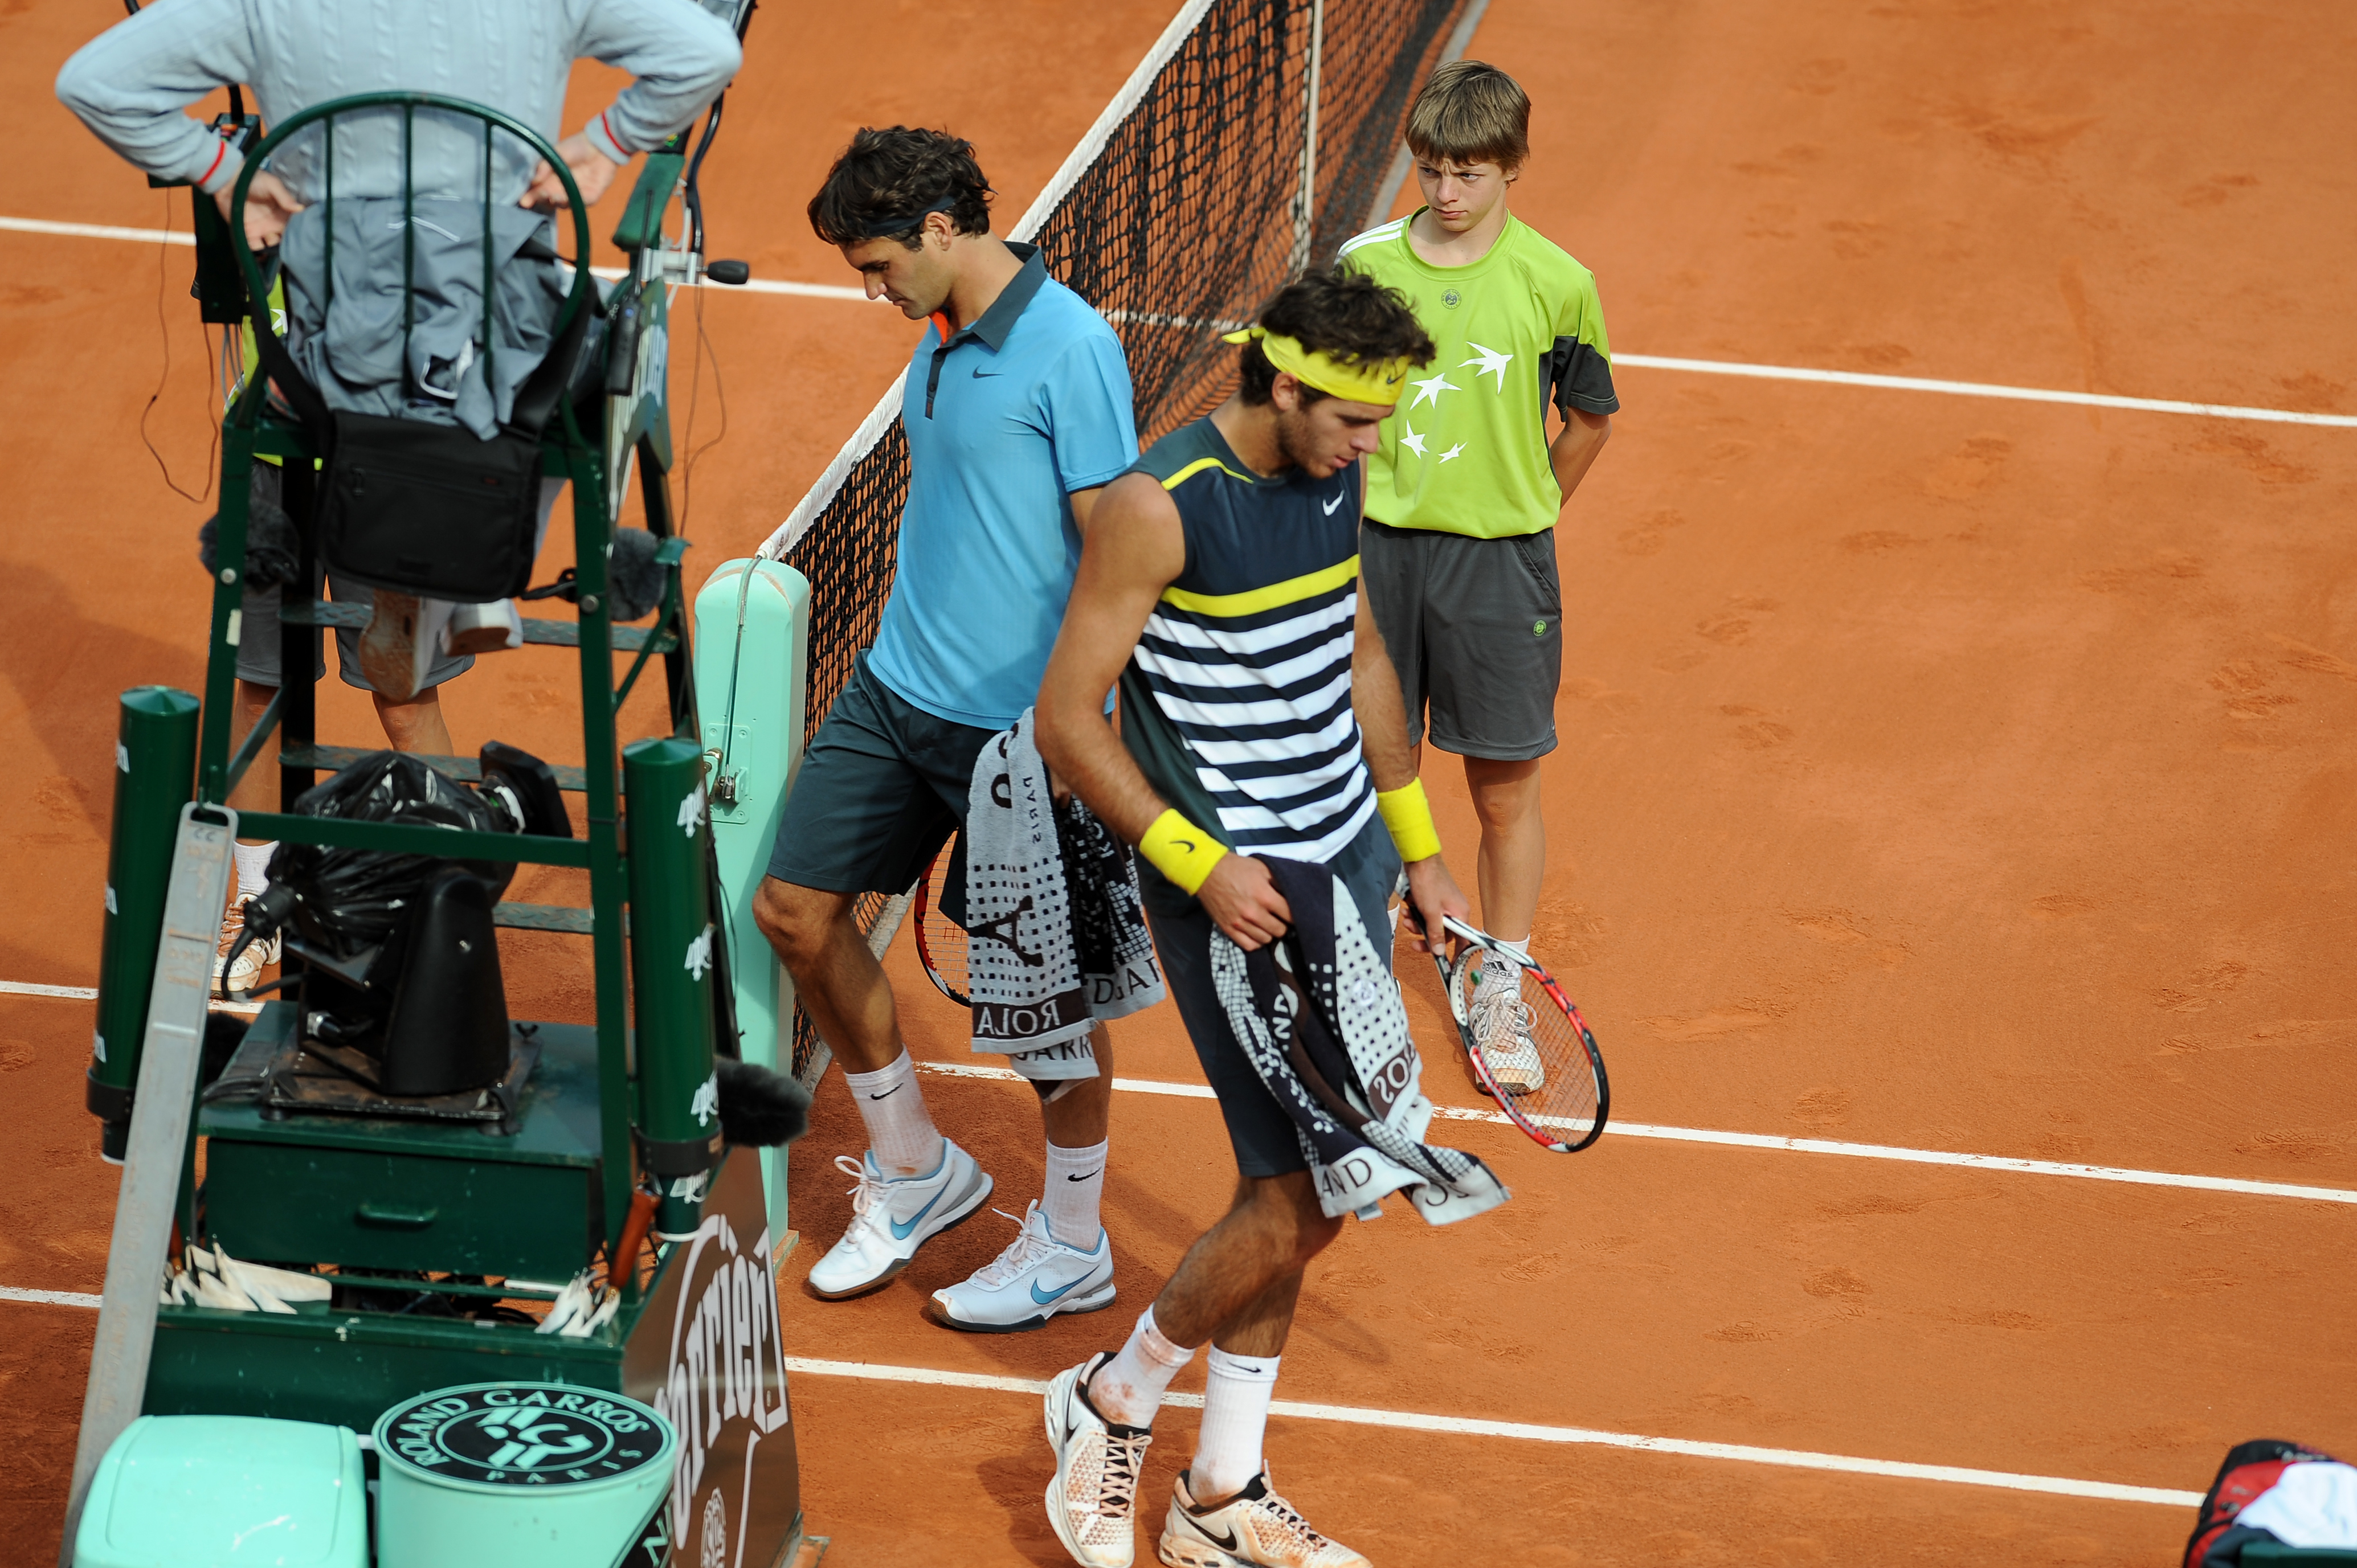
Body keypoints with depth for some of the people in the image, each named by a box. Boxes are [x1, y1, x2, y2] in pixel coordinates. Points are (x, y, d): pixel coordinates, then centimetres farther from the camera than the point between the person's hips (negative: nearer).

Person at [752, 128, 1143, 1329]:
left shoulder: (1068, 349, -17)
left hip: (1020, 721, -9)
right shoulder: (940, 340, 9)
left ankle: (1073, 1249, 20)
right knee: (796, 910, 8)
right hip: (896, 690, 9)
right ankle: (914, 1173, 26)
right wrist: (912, 649, 18)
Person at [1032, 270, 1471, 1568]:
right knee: (1303, 1194, -10)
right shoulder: (1160, 507, -18)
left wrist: (1419, 853, 22)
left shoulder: (1334, 481, 5)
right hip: (1231, 888, -8)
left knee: (1286, 1192, 11)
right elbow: (1067, 718, -16)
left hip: (1348, 862, 8)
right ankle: (1111, 1404, 15)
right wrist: (1199, 864, -23)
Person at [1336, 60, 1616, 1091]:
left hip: (1500, 561, -2)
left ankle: (1502, 993, 21)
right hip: (1377, 545, 2)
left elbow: (1589, 421, 5)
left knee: (1504, 789, 6)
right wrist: (1360, 511, 6)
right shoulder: (1363, 265, -4)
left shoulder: (1555, 286, -9)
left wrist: (1517, 518, 9)